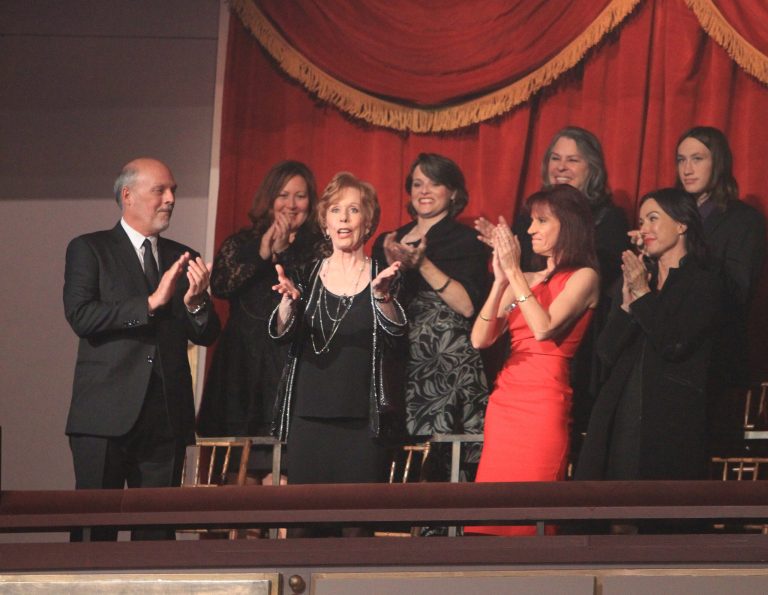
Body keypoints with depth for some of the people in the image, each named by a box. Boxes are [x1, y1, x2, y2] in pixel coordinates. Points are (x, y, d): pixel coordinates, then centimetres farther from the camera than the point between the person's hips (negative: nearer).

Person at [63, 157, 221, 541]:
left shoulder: (182, 258, 16)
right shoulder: (89, 250, 4)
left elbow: (206, 335, 12)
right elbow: (80, 316, -11)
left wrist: (195, 302, -10)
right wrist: (151, 303, -16)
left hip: (167, 417, 4)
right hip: (106, 416, -4)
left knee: (158, 531, 4)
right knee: (95, 527, -5)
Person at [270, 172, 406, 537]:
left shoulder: (383, 276, 5)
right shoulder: (308, 275, 9)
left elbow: (396, 328, -12)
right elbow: (280, 333, -2)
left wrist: (382, 296, -34)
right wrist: (288, 302, -25)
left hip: (362, 420, -1)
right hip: (309, 416, 2)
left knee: (357, 522, -4)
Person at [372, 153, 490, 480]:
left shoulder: (466, 241, 3)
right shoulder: (389, 242, 19)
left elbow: (469, 305, -9)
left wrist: (423, 265, -13)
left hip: (446, 366, -5)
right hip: (399, 365, 5)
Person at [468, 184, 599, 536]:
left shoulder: (583, 277, 0)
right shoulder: (526, 281, 17)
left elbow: (544, 328, -16)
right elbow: (480, 339, 6)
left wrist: (514, 273, -10)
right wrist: (500, 281, -4)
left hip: (545, 401, -6)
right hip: (504, 401, 6)